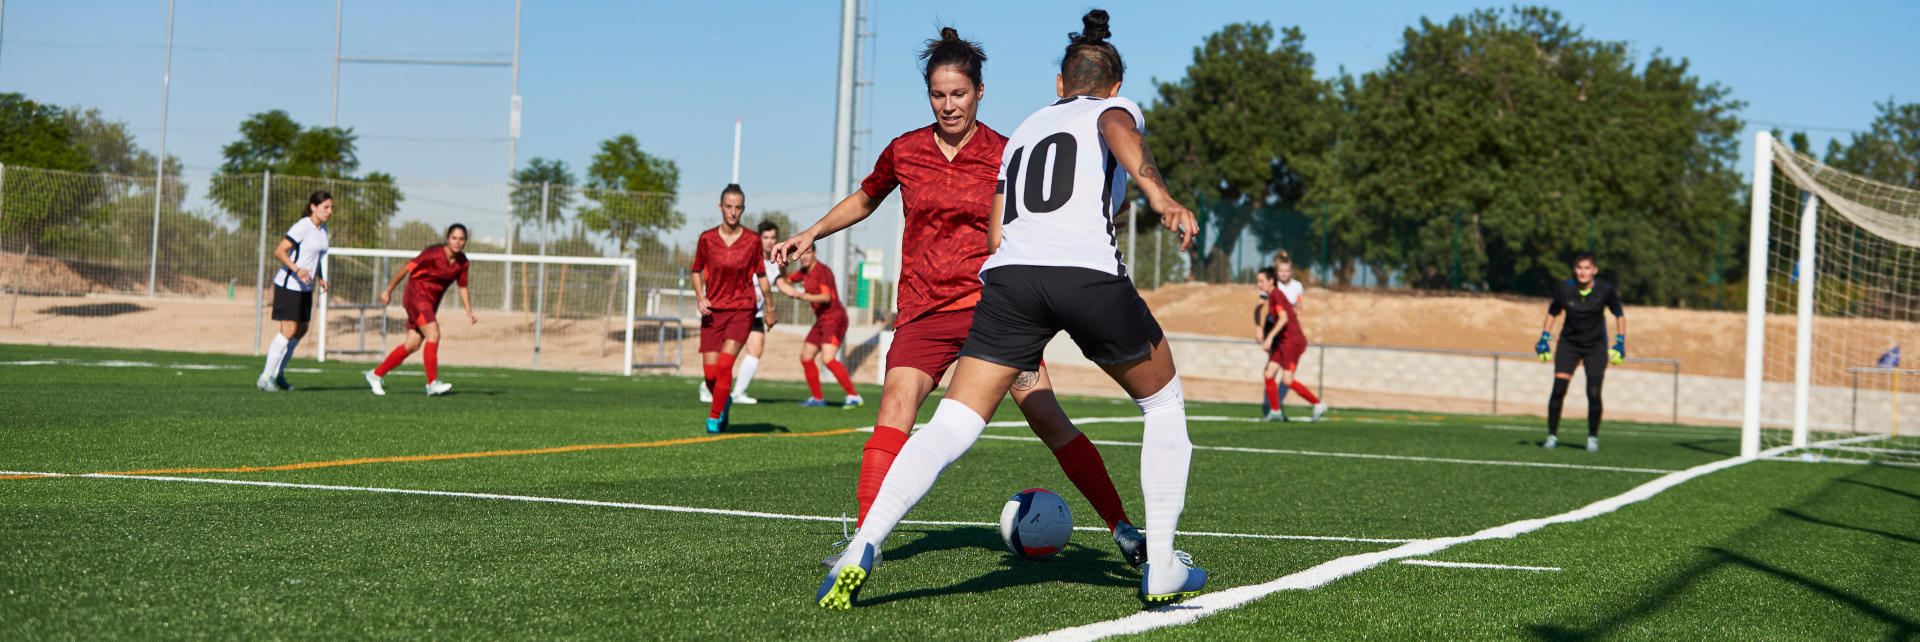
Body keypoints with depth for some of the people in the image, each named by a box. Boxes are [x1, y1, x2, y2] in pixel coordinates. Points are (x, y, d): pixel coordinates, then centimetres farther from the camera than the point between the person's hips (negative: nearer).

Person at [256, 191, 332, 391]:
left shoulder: (322, 229, 10)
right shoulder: (302, 227, -17)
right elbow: (279, 251, -20)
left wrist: (320, 277, 10)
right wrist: (297, 270, -33)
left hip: (305, 288, 9)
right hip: (288, 285, -9)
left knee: (301, 330, 12)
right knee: (289, 331, -13)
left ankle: (278, 373, 25)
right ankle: (265, 377, -7)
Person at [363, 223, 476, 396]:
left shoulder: (462, 262, 2)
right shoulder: (433, 253, -19)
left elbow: (463, 287, 13)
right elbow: (406, 268, -12)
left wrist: (469, 312, 2)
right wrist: (388, 291, -6)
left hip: (431, 303, 8)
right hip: (416, 296, -8)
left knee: (413, 345, 5)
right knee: (433, 335, -21)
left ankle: (376, 374, 17)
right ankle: (432, 383, -22)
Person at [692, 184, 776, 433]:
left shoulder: (752, 240, -1)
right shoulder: (707, 238, 0)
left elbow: (761, 274, 10)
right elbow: (697, 270, 13)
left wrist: (769, 307, 16)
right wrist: (700, 297, -4)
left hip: (742, 310, -1)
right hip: (713, 310, 1)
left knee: (725, 363, -20)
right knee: (710, 372, -4)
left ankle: (714, 416, -7)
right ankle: (725, 401, 29)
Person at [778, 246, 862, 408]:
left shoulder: (821, 270, -16)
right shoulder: (805, 271, 11)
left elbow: (827, 297, -28)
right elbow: (784, 281, 20)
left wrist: (804, 296, -42)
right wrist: (787, 287, -4)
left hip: (834, 318, -9)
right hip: (822, 320, 9)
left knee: (828, 359, -23)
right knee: (806, 357, 10)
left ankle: (853, 396, -22)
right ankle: (817, 399, 19)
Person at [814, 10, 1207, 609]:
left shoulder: (1024, 130, 32)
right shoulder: (1116, 109, 18)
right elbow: (1119, 132, -9)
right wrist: (1159, 195, -27)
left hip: (1008, 274, 3)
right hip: (1091, 273, -3)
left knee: (948, 429, -2)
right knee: (1164, 404, 20)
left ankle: (862, 549, -24)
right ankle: (1161, 571, 17)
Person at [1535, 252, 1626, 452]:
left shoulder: (1605, 290, -14)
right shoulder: (1564, 289, -11)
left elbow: (1619, 315, 2)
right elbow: (1552, 312, 6)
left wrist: (1620, 342, 0)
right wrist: (1544, 338, 4)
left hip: (1596, 345, -1)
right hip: (1569, 343, 1)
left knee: (1594, 393, -11)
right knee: (1558, 389, -12)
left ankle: (1593, 437, 8)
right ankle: (1552, 435, 2)